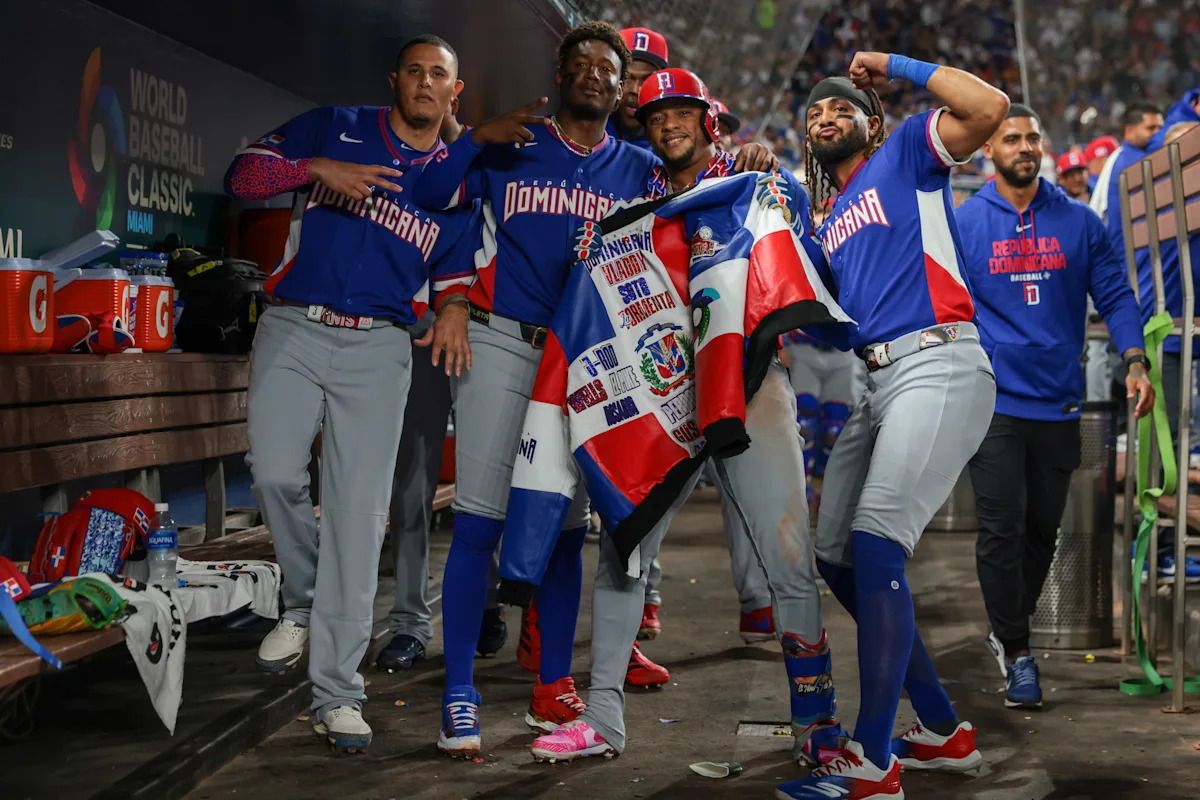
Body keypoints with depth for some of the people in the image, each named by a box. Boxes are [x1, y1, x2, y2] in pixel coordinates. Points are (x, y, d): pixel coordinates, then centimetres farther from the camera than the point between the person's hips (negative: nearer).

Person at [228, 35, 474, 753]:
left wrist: (454, 306, -6)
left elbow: (454, 271, 17)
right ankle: (304, 605, 15)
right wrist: (319, 169, -12)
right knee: (277, 474, -17)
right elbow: (243, 174, 4)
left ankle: (337, 693, -3)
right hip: (294, 330, 0)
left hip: (379, 348, 1)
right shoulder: (335, 129, 10)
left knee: (359, 510, -7)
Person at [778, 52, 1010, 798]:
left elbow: (990, 107, -10)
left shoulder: (906, 152, 8)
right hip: (871, 383, 9)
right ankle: (943, 731, 19)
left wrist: (895, 64, 0)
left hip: (938, 365, -9)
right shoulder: (830, 224, 27)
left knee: (876, 543, -22)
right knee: (835, 553, 8)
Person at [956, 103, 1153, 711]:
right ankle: (1016, 652, 6)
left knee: (1043, 529, 12)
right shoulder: (964, 224, 0)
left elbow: (1114, 294, 7)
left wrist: (1135, 361, -6)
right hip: (994, 402, -3)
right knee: (1002, 530, -7)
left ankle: (1007, 629, 32)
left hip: (1058, 403, 3)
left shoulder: (1078, 221, 5)